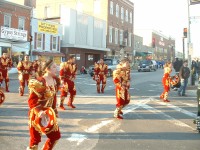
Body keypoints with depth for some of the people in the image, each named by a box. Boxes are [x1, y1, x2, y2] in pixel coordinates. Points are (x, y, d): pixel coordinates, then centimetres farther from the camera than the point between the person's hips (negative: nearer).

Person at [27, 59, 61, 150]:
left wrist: (54, 112, 14)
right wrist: (39, 112, -35)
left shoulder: (54, 81, 4)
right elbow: (31, 100, -23)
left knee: (55, 136, 15)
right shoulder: (39, 82, -22)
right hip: (37, 115, -8)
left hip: (49, 115, 8)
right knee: (35, 140, 3)